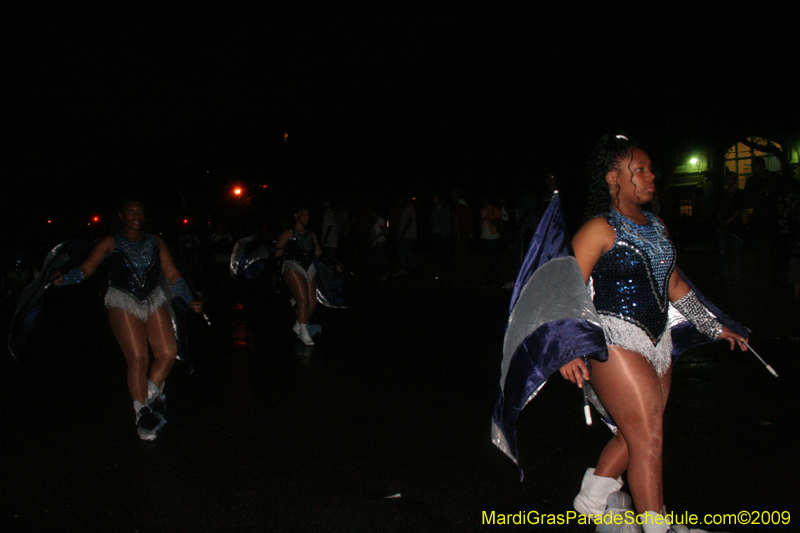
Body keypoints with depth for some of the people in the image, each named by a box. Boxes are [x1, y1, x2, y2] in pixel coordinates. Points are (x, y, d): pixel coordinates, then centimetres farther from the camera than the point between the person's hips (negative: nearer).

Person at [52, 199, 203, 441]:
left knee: (168, 352, -8)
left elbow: (173, 275, 7)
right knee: (138, 357, -10)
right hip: (123, 303, -3)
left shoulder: (155, 242, 8)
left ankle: (151, 394, 20)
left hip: (154, 301, 3)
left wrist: (190, 299, -3)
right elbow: (86, 269, -9)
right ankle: (142, 413, 6)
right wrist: (64, 279, -29)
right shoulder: (111, 243, 0)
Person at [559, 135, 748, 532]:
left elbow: (674, 284, 23)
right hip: (615, 339, -8)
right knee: (648, 436, -7)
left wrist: (713, 327, 26)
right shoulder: (600, 229, -10)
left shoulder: (656, 227, 13)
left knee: (636, 434, 13)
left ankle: (592, 499, 31)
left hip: (657, 341, 8)